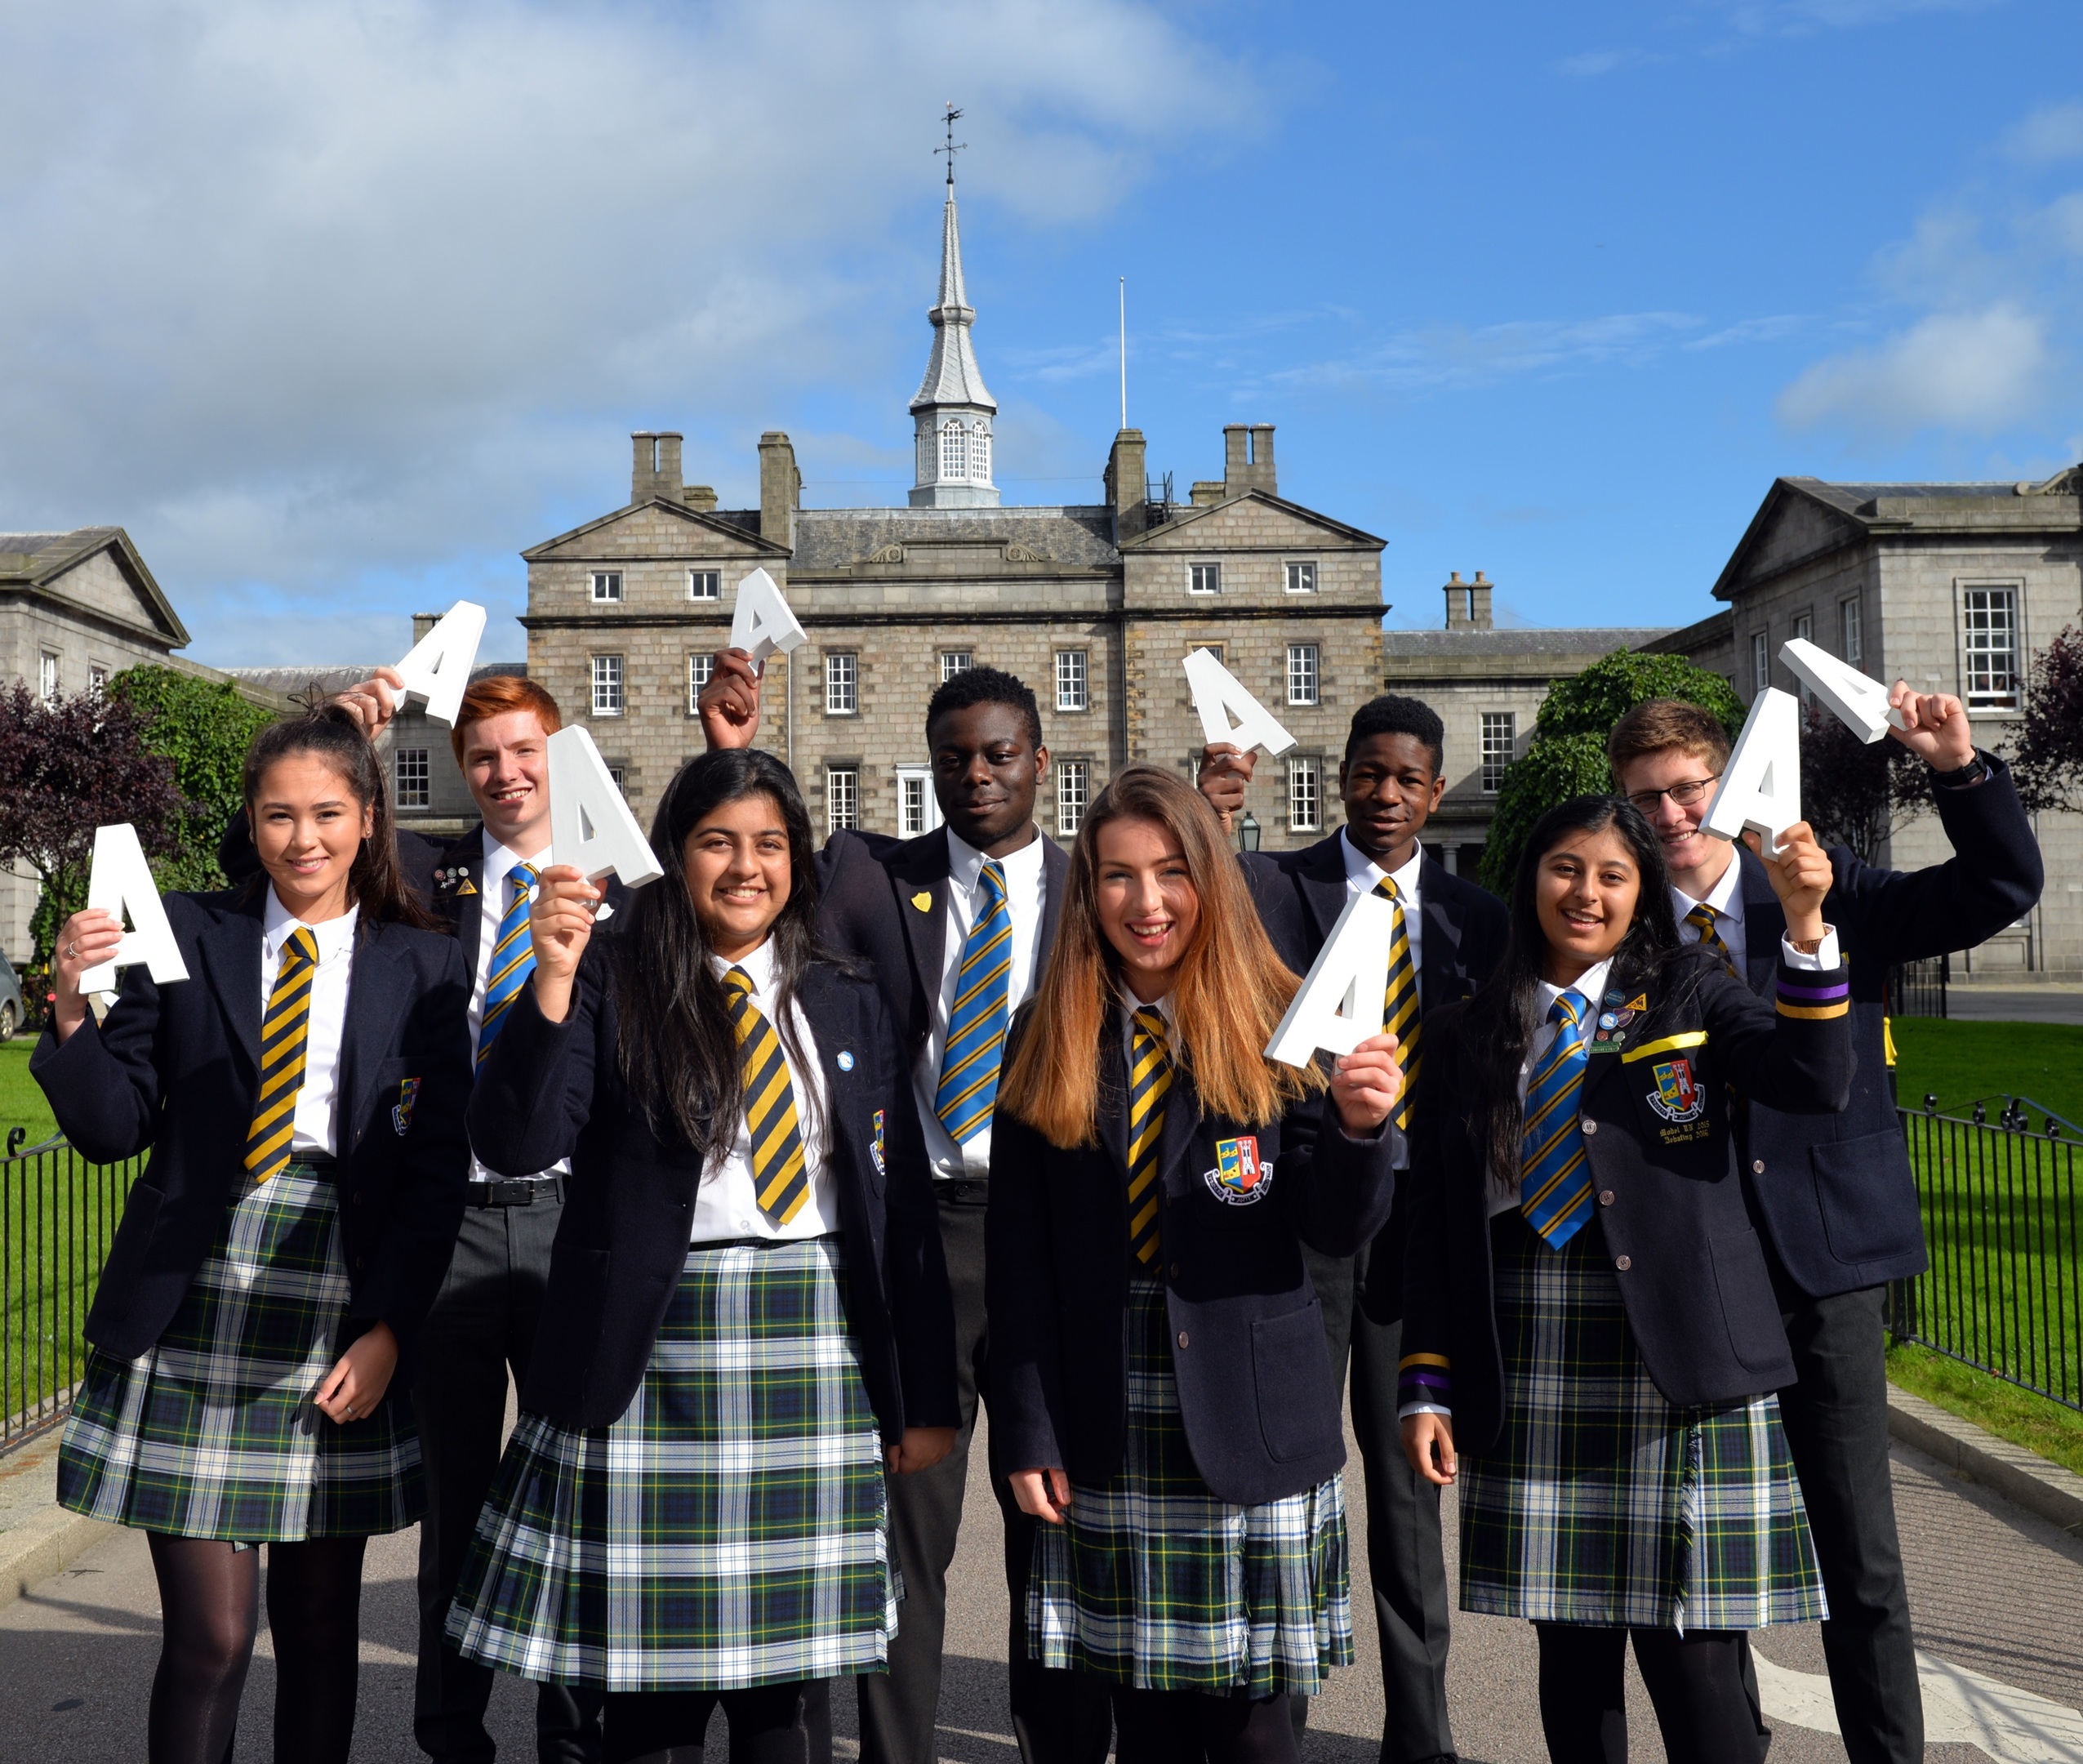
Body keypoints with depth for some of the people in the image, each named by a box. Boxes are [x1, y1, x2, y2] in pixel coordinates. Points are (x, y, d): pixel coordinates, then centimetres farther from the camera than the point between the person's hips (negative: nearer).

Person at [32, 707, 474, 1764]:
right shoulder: (186, 934, 4)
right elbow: (114, 1130, 2)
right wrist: (75, 1015, -15)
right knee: (211, 1633, 0)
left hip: (342, 1326, 1)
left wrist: (388, 1332, -5)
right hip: (197, 1316, 0)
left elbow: (438, 1168, 2)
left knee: (319, 1624, 10)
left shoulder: (423, 968, 4)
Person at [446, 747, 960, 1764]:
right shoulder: (611, 982, 1)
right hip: (656, 1353, -2)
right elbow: (514, 1142, -12)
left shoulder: (849, 1008, 11)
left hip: (814, 1355, 3)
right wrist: (554, 976, -24)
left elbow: (904, 1206, 11)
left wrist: (926, 1399, 9)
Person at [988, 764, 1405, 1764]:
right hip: (1107, 1433, 2)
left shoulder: (1275, 1032, -3)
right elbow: (1019, 1255, 3)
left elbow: (1340, 1231, -4)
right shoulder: (1047, 1044, 3)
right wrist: (1027, 1433, -1)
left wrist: (1359, 1124, -24)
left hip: (1248, 1422, -2)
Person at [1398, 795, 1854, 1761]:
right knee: (1570, 1646, 10)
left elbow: (1817, 1082, -11)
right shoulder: (1467, 1035, 9)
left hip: (1675, 1359, -2)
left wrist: (1805, 924, -23)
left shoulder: (1688, 994, 6)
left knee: (1692, 1649, -2)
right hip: (1530, 1376, 2)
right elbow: (1435, 1219, 7)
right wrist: (1427, 1386, 3)